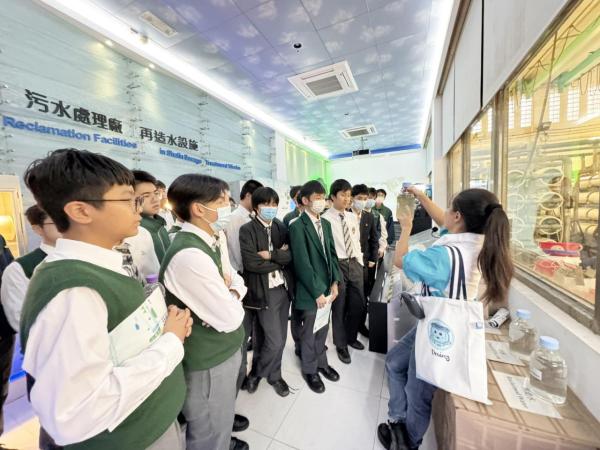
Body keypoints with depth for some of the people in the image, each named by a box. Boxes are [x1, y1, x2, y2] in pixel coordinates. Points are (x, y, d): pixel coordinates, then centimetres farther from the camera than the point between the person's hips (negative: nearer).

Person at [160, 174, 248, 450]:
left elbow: (236, 280, 7)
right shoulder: (188, 256, -32)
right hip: (208, 363, -8)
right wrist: (233, 294, -9)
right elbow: (229, 319, -28)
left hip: (224, 349, 8)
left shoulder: (214, 239, -1)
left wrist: (231, 290, -14)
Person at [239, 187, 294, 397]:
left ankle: (260, 373, 42)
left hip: (283, 287, 5)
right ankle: (270, 375, 32)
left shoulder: (281, 227, 6)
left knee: (279, 338, 17)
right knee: (275, 341, 0)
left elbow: (291, 255, -3)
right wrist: (281, 259, -10)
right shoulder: (247, 230, -8)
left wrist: (271, 255, -18)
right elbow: (251, 263, -19)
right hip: (264, 291, -5)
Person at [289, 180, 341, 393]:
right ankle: (310, 370, 40)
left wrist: (334, 282, 2)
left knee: (322, 329, 23)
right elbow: (302, 264, -20)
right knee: (308, 332, 15)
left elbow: (332, 254, 9)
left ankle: (321, 363, 47)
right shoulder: (297, 226, -18)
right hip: (308, 291, -6)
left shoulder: (326, 224, 5)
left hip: (327, 287, 6)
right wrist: (317, 292, -16)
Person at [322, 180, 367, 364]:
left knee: (359, 305, 17)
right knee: (339, 307, 10)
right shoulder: (325, 219, -13)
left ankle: (351, 337, 45)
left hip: (355, 264, 6)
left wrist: (360, 263, 10)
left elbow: (357, 242, 14)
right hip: (337, 265, -6)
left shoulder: (353, 217, 9)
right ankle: (341, 345, 36)